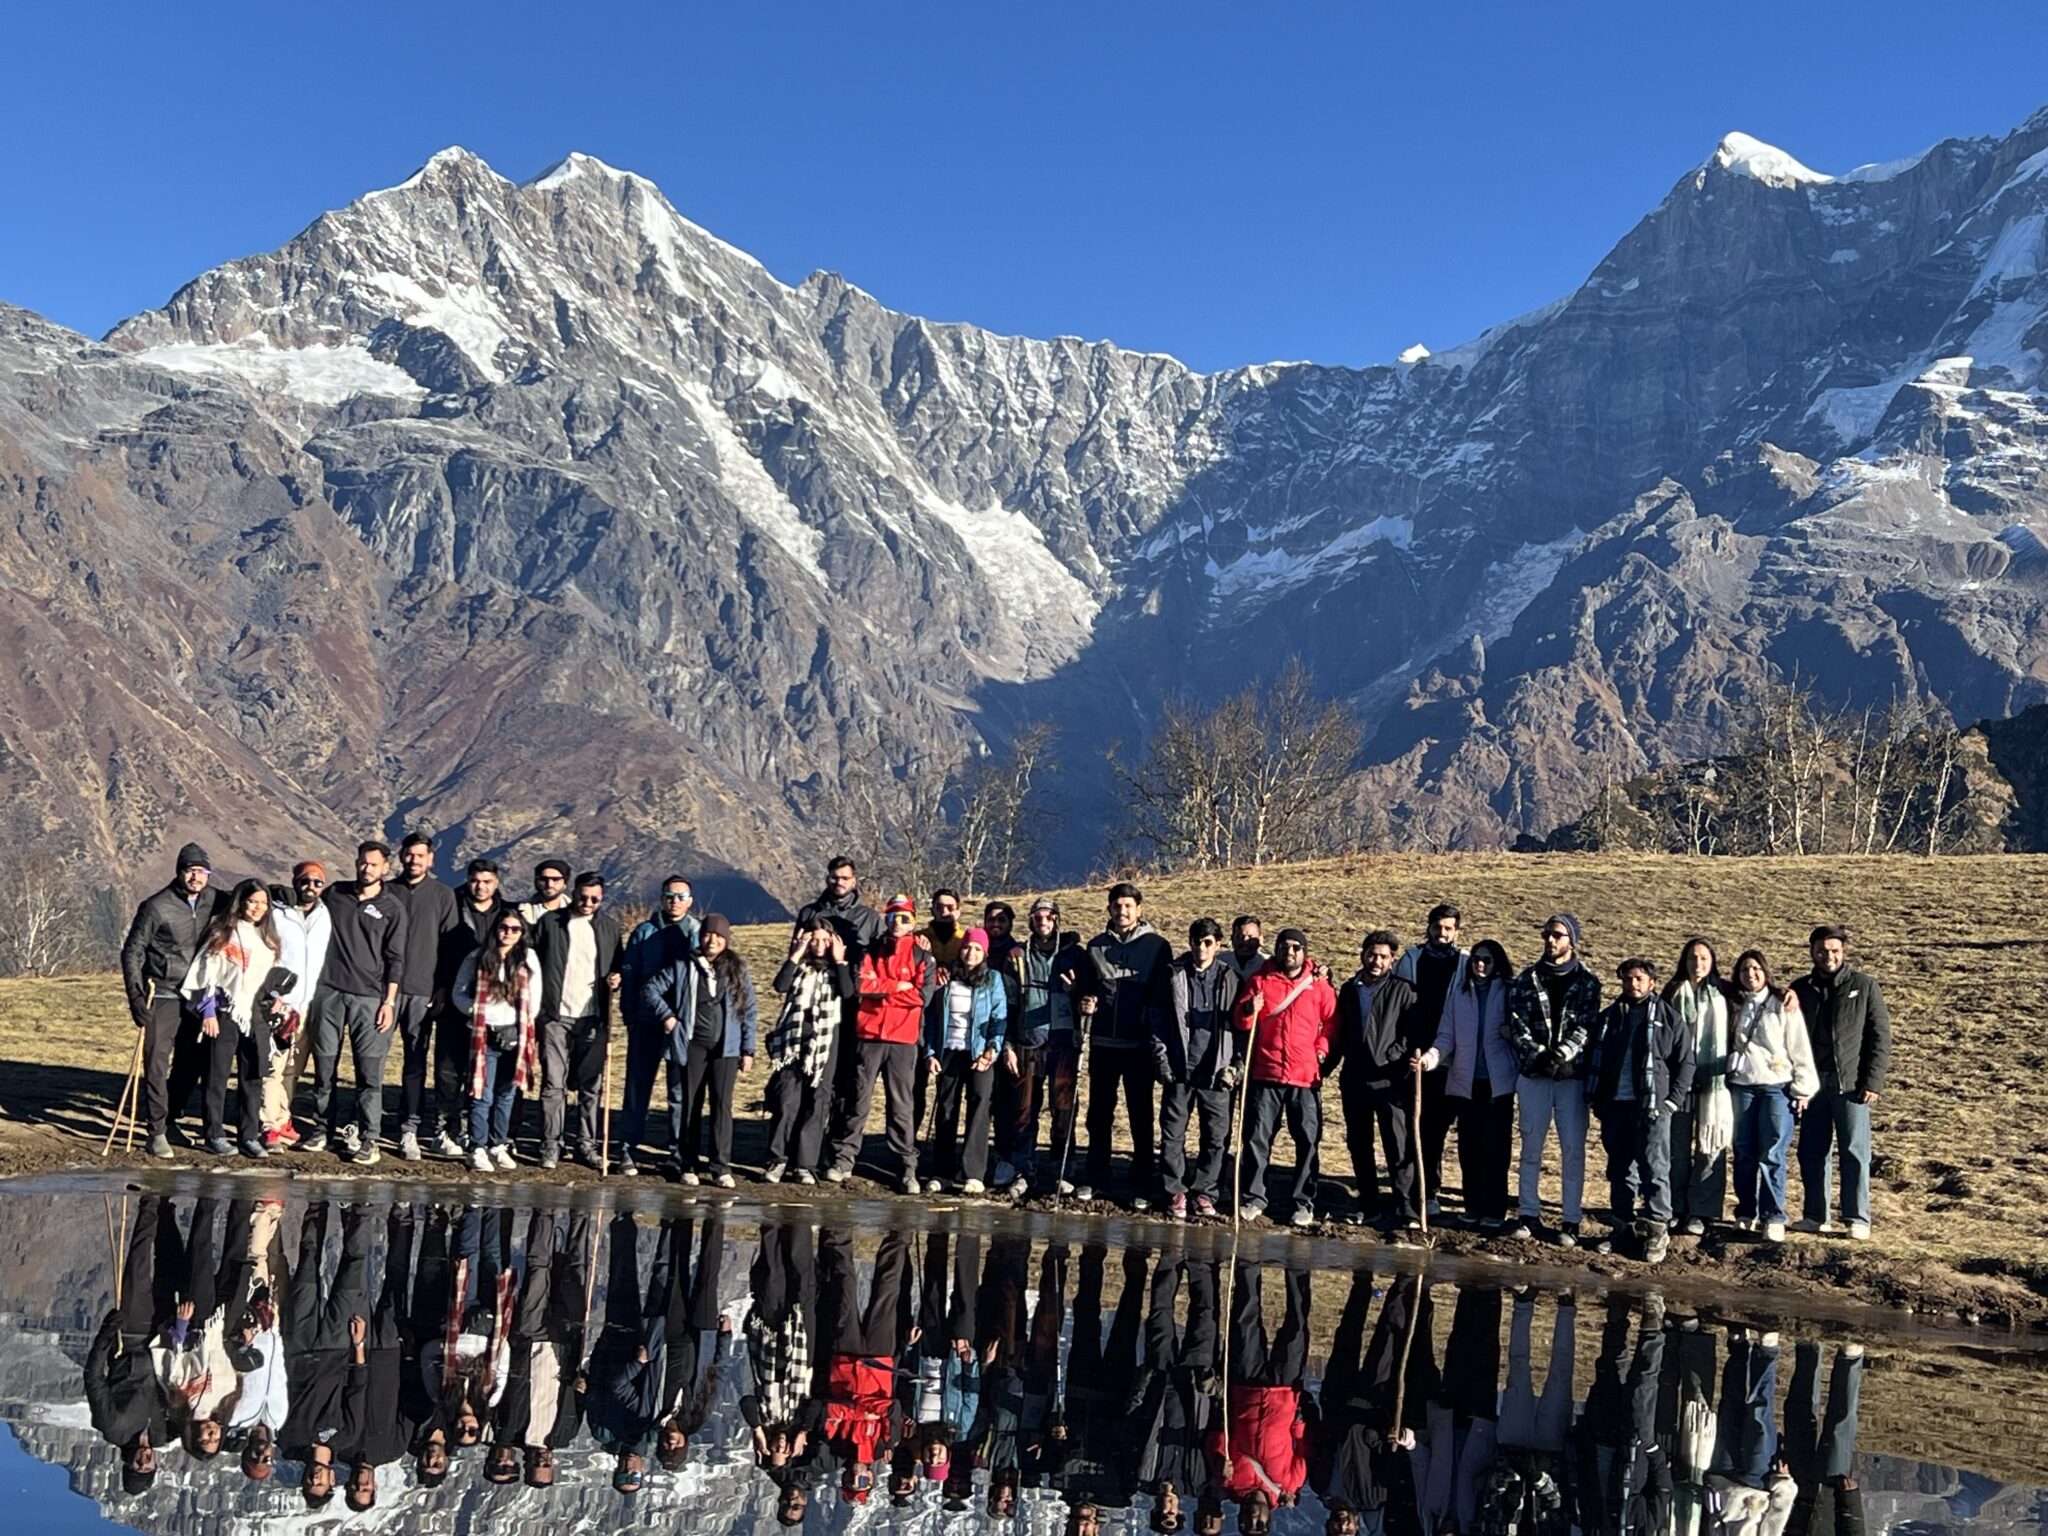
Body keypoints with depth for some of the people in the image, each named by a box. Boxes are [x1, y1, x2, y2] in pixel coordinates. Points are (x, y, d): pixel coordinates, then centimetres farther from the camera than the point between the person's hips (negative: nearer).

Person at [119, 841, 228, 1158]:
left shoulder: (215, 902, 4)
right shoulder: (156, 906, -9)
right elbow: (132, 952, -5)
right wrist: (136, 997, -11)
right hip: (162, 998, -5)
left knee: (191, 1065, 10)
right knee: (157, 1065, -5)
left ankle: (169, 1117, 28)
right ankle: (157, 1132, 0)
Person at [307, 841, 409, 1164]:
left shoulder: (392, 908, 4)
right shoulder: (334, 894, 12)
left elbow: (395, 958, 3)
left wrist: (389, 1000, -4)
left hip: (369, 996, -3)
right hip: (329, 991, 3)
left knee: (369, 1070, -6)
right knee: (324, 1064, 5)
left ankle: (368, 1138, -3)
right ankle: (323, 1128, 17)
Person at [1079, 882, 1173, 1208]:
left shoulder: (1157, 947, 0)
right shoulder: (1097, 946, 10)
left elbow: (1164, 997, -1)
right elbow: (1086, 987, 19)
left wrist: (1156, 1035, -14)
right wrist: (1086, 1003, -3)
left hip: (1139, 1045, -3)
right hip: (1103, 1043, 3)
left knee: (1141, 1117, 2)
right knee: (1099, 1114, 10)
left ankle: (1142, 1187, 7)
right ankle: (1095, 1179, 20)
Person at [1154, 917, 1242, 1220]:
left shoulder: (1230, 978, 5)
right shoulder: (1175, 975, 5)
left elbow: (1239, 1024, 6)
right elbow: (1159, 1021, 5)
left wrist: (1234, 1065, -1)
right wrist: (1161, 1060, -2)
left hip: (1216, 1072, 0)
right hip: (1179, 1070, 0)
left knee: (1217, 1137, 2)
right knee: (1173, 1135, 2)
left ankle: (1204, 1192, 14)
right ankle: (1176, 1192, 13)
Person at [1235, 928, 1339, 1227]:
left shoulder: (1318, 984, 5)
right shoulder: (1260, 980, 7)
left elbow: (1332, 1022, 11)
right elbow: (1243, 1022, 6)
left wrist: (1322, 1050, -3)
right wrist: (1248, 1010, -16)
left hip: (1306, 1077, 0)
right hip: (1265, 1073, 0)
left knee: (1308, 1141, 1)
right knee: (1256, 1137, 1)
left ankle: (1304, 1204, 10)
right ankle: (1253, 1198, 10)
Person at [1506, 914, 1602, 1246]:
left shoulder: (1587, 982, 3)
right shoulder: (1526, 980, 7)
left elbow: (1586, 1026, -6)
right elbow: (1517, 1024, -1)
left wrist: (1563, 1053, -21)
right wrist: (1538, 1053, -15)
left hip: (1571, 1074, -2)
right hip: (1533, 1074, 2)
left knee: (1573, 1149, 0)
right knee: (1531, 1146, 7)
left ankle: (1572, 1221, 6)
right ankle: (1529, 1213, 16)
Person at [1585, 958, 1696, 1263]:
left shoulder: (1668, 1018, 2)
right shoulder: (1609, 1017, 13)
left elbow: (1685, 1062, 2)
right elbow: (1593, 1059, 17)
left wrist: (1673, 1100, -6)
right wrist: (1596, 1100, 9)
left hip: (1652, 1105, -4)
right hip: (1615, 1105, 4)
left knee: (1654, 1167, -7)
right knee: (1620, 1169, 10)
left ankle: (1657, 1229, -2)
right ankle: (1622, 1226, 18)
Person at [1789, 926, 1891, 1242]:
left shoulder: (1864, 986, 1)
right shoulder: (1801, 989, 11)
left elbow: (1880, 1037, -1)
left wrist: (1873, 1082, -8)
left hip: (1850, 1083, -3)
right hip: (1812, 1082, 3)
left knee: (1854, 1151, -3)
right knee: (1812, 1153, 7)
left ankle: (1858, 1219, 2)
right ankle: (1816, 1216, 16)